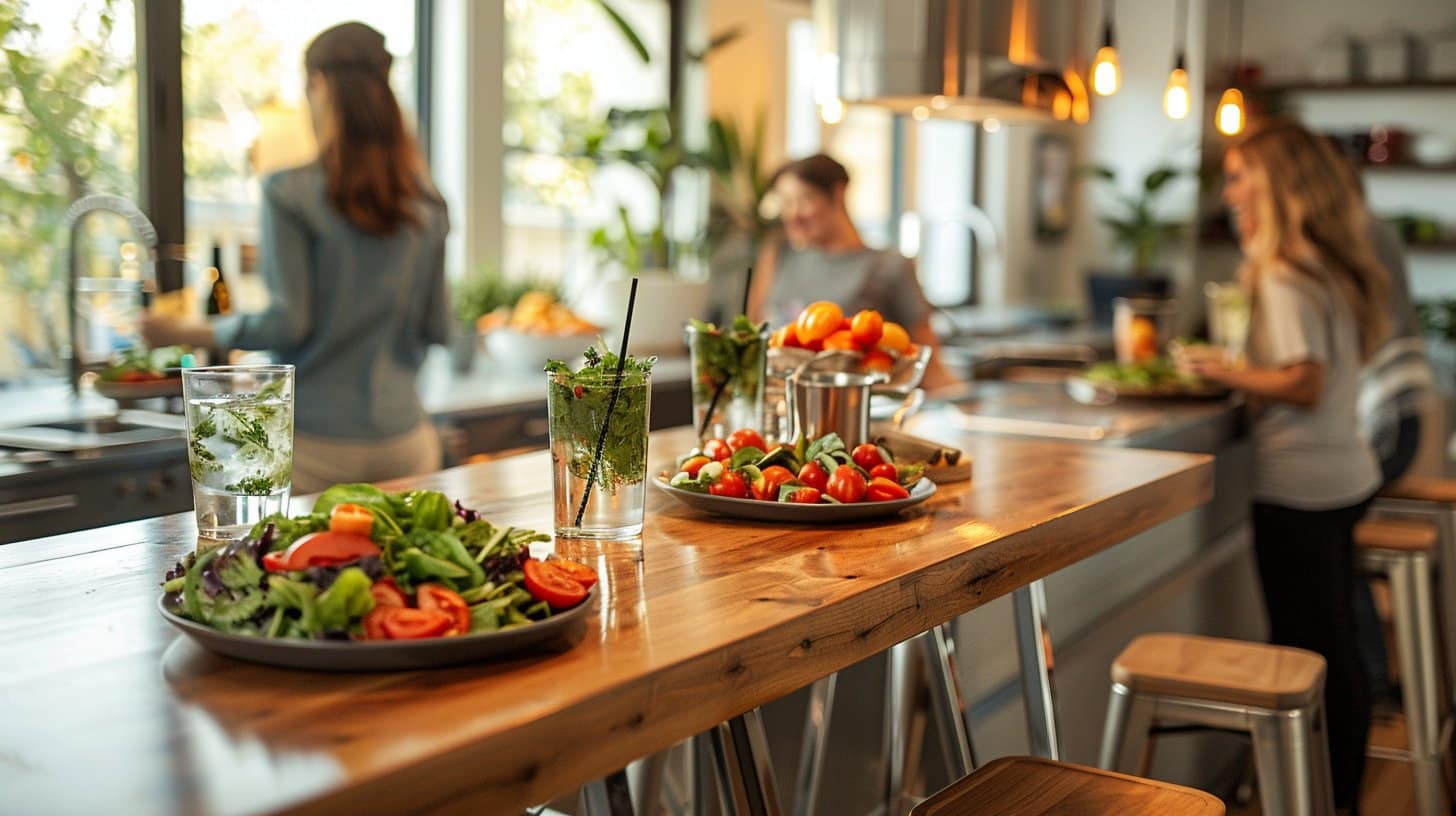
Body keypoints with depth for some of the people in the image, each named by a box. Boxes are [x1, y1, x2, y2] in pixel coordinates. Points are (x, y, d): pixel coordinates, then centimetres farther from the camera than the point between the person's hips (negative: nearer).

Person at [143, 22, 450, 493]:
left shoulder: (290, 193, -8)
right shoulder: (425, 201, 5)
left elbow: (286, 322, -12)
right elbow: (437, 326, 8)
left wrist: (183, 334, 0)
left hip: (314, 441, -4)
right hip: (403, 438, 4)